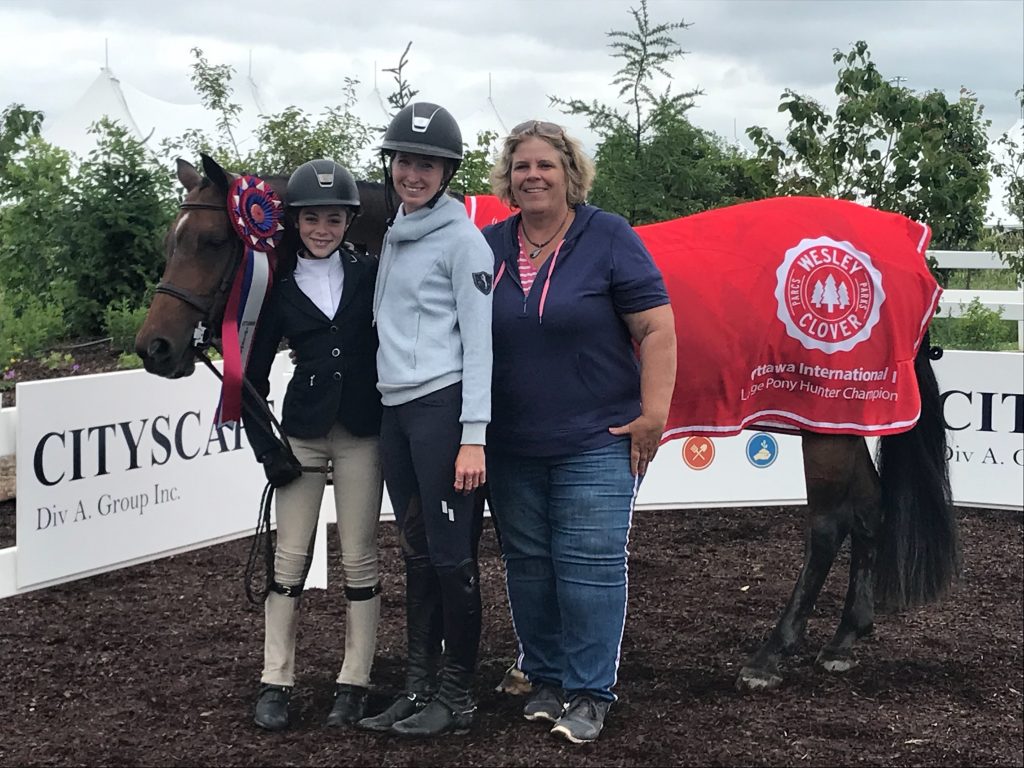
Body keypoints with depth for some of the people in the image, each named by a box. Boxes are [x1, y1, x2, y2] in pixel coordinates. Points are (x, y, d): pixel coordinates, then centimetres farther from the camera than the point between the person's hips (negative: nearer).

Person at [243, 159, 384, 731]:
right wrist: (268, 449, -3)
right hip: (302, 432, 0)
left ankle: (355, 683, 13)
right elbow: (253, 378, 4)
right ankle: (276, 682, 11)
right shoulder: (278, 287, 1)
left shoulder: (370, 272, 1)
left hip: (362, 432, 0)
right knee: (290, 558, 3)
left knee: (359, 558, 4)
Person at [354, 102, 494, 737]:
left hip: (443, 408, -7)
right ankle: (420, 688, 18)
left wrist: (474, 437, -17)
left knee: (452, 555, -3)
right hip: (395, 410, 8)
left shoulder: (462, 240, -6)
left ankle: (457, 696, 7)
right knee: (417, 552, 11)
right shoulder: (393, 237, 17)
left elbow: (479, 342, -10)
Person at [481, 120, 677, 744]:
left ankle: (589, 693, 6)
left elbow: (657, 328, -7)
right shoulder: (489, 246, 8)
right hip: (511, 446, 5)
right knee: (527, 562, 11)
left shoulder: (610, 238, -4)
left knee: (590, 563, -4)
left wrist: (653, 414, -12)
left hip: (596, 441, -4)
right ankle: (546, 678, 25)